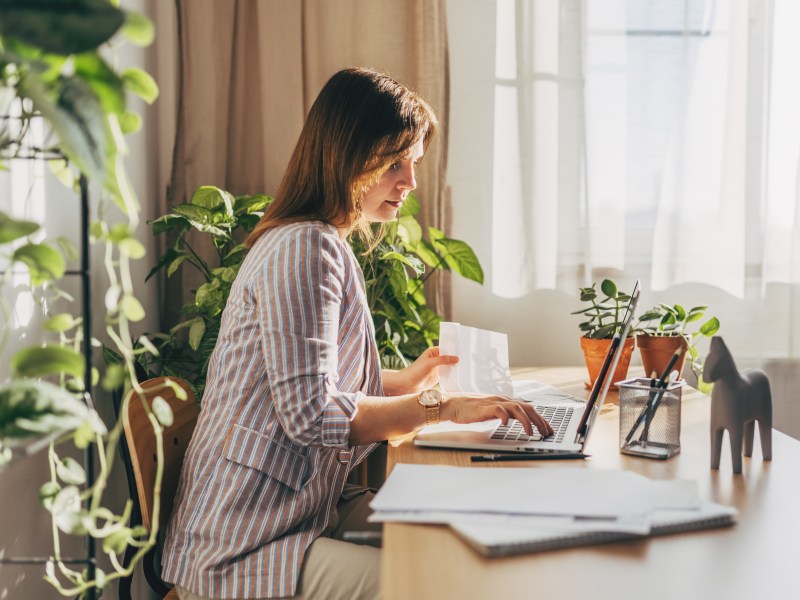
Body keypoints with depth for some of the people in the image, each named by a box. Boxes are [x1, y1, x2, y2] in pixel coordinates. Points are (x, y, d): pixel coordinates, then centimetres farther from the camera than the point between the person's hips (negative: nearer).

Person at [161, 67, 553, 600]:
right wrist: (440, 407, -22)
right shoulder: (305, 248, -17)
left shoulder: (324, 245, 16)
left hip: (306, 509, 10)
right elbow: (311, 413, -23)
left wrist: (404, 381, 13)